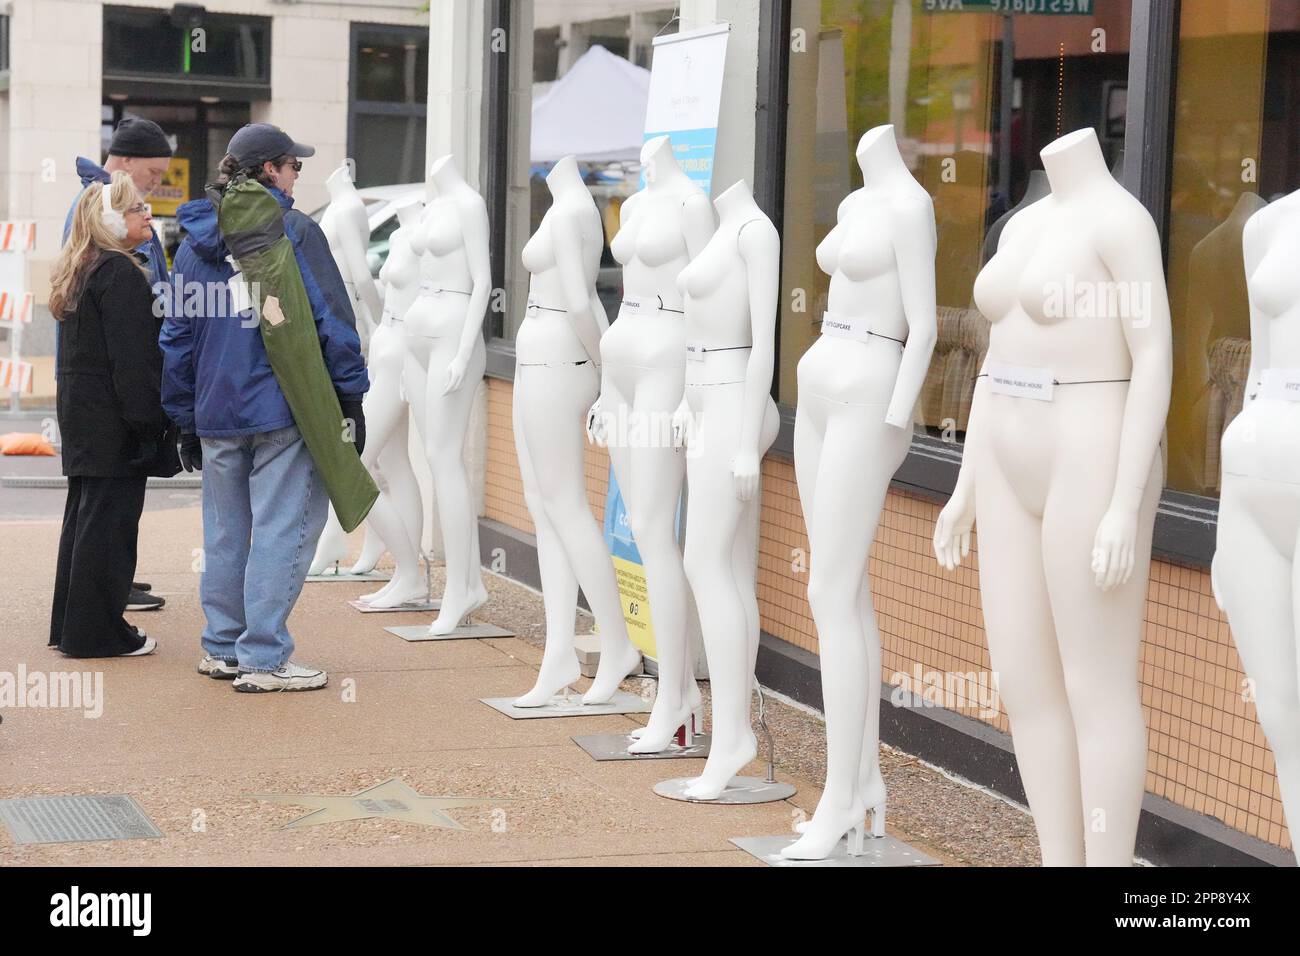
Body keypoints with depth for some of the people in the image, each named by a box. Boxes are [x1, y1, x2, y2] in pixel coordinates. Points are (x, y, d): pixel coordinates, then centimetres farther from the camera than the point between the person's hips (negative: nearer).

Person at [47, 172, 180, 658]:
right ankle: (97, 631, -1)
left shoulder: (80, 272, 15)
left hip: (81, 414, 10)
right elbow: (133, 357, -20)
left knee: (84, 516, 15)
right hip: (114, 419, -10)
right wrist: (147, 419, -19)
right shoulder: (121, 274, -16)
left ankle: (71, 624, 21)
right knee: (109, 521, -5)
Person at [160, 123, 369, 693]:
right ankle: (264, 659, -2)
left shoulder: (194, 241, 11)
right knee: (282, 530, -2)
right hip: (284, 410, -6)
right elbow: (332, 319, -9)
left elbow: (177, 335, 14)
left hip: (215, 412, 6)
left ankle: (222, 648, 23)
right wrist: (351, 397, -1)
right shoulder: (293, 231, -7)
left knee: (224, 533, 16)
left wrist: (185, 421, 20)